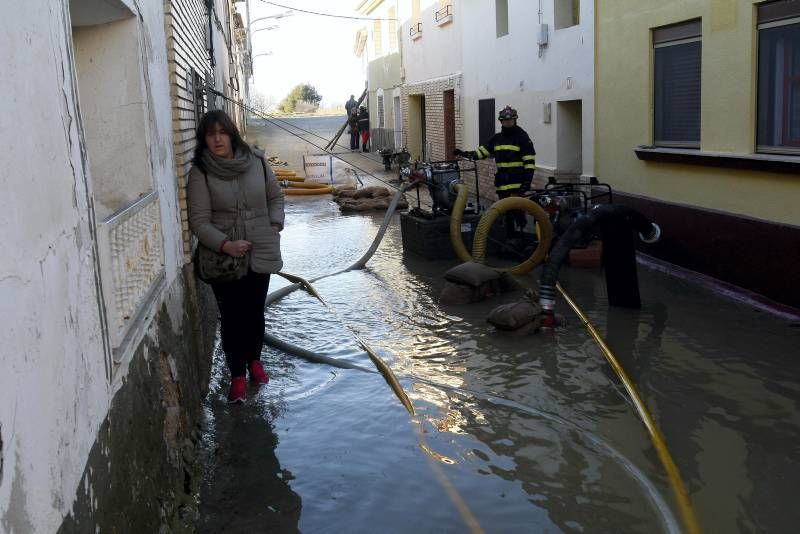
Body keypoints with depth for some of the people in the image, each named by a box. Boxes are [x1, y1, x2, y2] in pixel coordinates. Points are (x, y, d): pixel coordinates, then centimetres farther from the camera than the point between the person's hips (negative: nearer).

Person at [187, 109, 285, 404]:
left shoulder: (256, 162, -3)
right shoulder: (200, 172, -11)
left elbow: (276, 196, 13)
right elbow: (199, 221, -13)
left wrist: (276, 224, -2)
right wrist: (225, 245, -26)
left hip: (260, 253, 2)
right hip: (224, 257, -2)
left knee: (255, 312, 15)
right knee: (231, 316, 4)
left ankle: (254, 360, 39)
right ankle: (237, 376, 20)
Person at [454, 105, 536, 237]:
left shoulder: (522, 137, -4)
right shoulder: (497, 138, 14)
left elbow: (529, 161, -8)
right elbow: (482, 151, 11)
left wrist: (528, 180, -14)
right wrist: (466, 154, -4)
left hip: (518, 183, -6)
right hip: (502, 183, 6)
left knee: (517, 211, -12)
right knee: (507, 213, 12)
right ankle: (509, 237, 20)